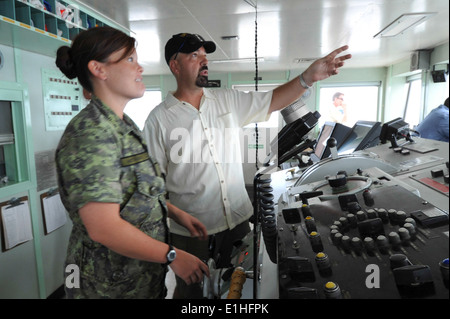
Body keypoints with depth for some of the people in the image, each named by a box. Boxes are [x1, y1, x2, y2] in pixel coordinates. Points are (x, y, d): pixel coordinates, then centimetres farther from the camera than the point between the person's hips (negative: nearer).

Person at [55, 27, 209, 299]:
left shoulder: (123, 126, 7)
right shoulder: (91, 133, -24)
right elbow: (104, 228, -29)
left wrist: (177, 213, 7)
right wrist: (173, 256, -21)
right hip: (112, 286, -8)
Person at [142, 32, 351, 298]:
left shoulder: (228, 100, 3)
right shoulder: (159, 119, -9)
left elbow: (273, 102, 4)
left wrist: (308, 77, -11)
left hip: (238, 218, 4)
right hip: (191, 230, -3)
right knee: (191, 291, 17)